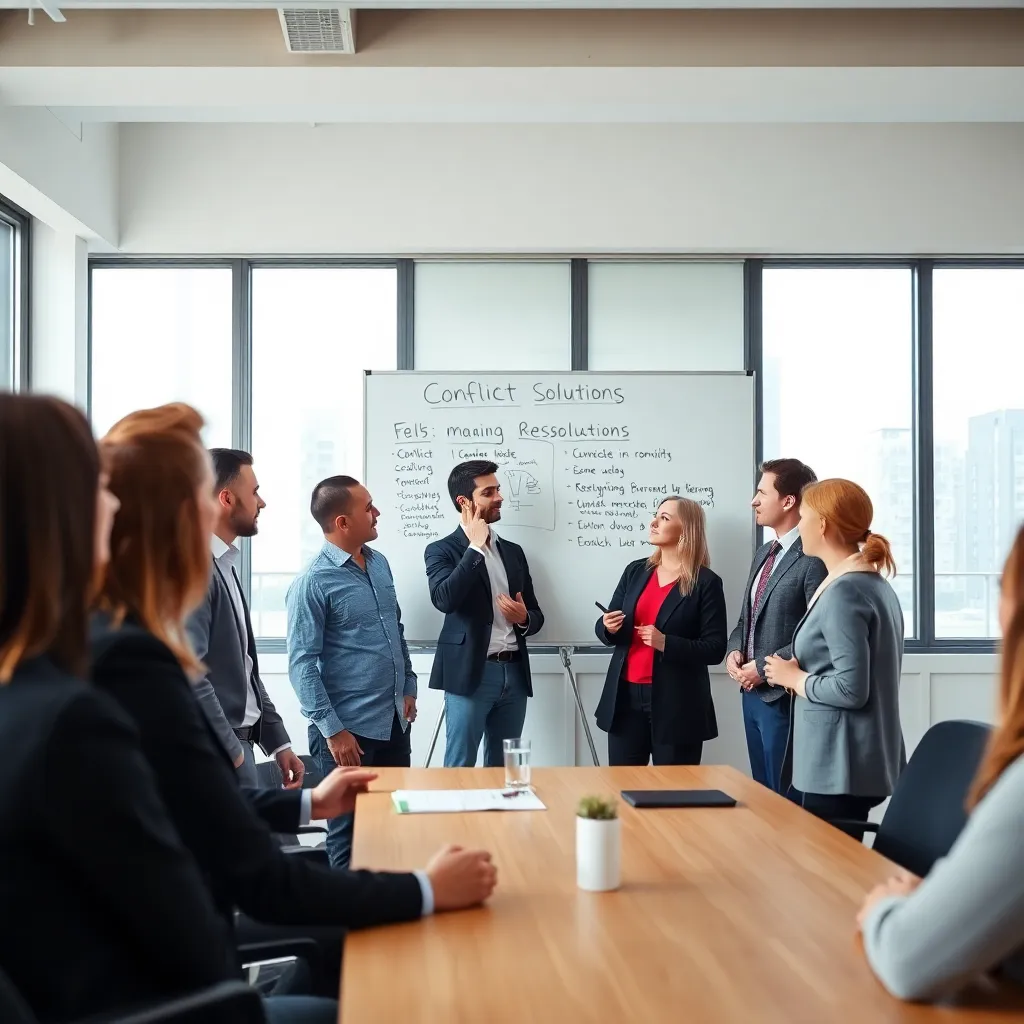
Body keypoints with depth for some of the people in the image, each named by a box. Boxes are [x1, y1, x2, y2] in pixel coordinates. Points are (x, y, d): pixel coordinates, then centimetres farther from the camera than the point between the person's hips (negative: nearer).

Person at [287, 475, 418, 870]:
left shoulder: (379, 563, 6)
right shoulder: (313, 582, -16)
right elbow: (302, 664, -17)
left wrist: (408, 687, 15)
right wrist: (332, 730, -18)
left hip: (395, 721, 7)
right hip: (351, 728, -7)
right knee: (350, 832, 6)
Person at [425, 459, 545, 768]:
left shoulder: (513, 551, 15)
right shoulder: (442, 550, -3)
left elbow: (536, 614, 19)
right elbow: (444, 600, -22)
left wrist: (524, 618, -6)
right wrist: (476, 547, -15)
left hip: (514, 673, 6)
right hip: (470, 674, -6)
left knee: (505, 767, 12)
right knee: (460, 768, -2)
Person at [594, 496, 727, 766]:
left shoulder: (706, 583, -5)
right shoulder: (635, 571, 9)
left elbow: (715, 649, -9)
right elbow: (606, 629, 15)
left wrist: (667, 643, -21)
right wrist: (608, 627, -9)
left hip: (677, 705, -4)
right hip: (626, 697, 4)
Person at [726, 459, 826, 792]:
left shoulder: (814, 559, -16)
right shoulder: (764, 553, 15)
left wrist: (764, 667, -17)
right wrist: (735, 651, 2)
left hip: (784, 698, -9)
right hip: (752, 694, 9)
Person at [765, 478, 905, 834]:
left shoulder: (843, 591, -17)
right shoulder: (875, 584, 13)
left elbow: (851, 689, -24)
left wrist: (793, 677, -9)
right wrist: (801, 671, 9)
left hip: (839, 767, -10)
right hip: (864, 762, 10)